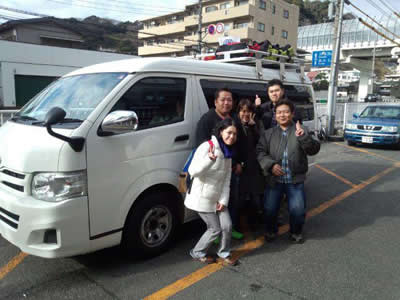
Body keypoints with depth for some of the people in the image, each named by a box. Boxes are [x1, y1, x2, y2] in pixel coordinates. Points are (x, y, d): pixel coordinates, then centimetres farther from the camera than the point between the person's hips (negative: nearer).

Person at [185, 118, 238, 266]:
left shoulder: (228, 152, 7)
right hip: (202, 197, -7)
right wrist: (209, 160, -40)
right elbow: (193, 172, -25)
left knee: (227, 226, 3)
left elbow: (226, 179, 7)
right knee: (215, 229, 1)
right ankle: (197, 253, 25)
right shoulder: (207, 147, -18)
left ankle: (224, 253, 28)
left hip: (218, 197, 7)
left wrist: (224, 200, -1)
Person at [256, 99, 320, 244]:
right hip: (274, 179, 1)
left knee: (298, 210, -1)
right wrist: (270, 165, -18)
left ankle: (296, 232, 30)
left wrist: (304, 137, -30)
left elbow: (313, 150, -11)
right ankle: (271, 230, 33)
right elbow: (260, 152, -1)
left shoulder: (300, 131, 0)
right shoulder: (268, 133, 5)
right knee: (269, 209, 3)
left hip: (295, 180, -1)